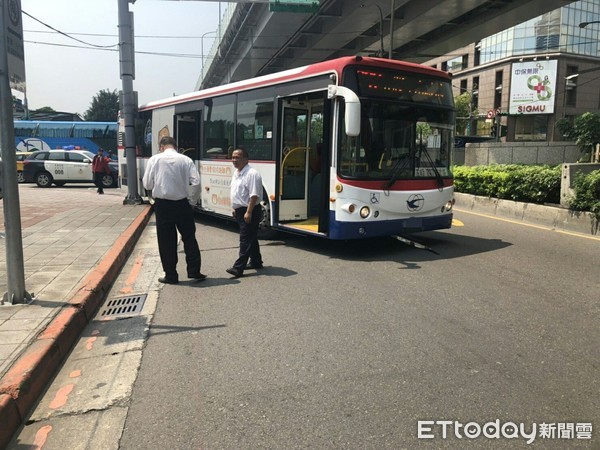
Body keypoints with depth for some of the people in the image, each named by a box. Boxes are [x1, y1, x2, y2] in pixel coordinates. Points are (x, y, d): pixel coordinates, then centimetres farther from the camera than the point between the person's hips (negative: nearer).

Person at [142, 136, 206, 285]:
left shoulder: (155, 159, -2)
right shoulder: (186, 160, 0)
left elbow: (147, 184, 0)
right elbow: (196, 183, -6)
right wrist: (192, 201, 6)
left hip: (163, 205, -1)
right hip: (182, 204, 1)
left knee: (166, 240, 8)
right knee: (189, 238, 12)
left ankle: (171, 275, 13)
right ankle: (194, 272, 15)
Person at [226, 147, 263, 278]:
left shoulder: (252, 174, -17)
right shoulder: (236, 173, 13)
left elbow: (254, 195, -22)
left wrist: (248, 212, -25)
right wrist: (235, 209, 21)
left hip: (249, 211, -10)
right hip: (240, 211, 10)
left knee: (245, 240, -8)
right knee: (251, 238, 18)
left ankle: (238, 268, -9)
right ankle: (256, 262, 30)